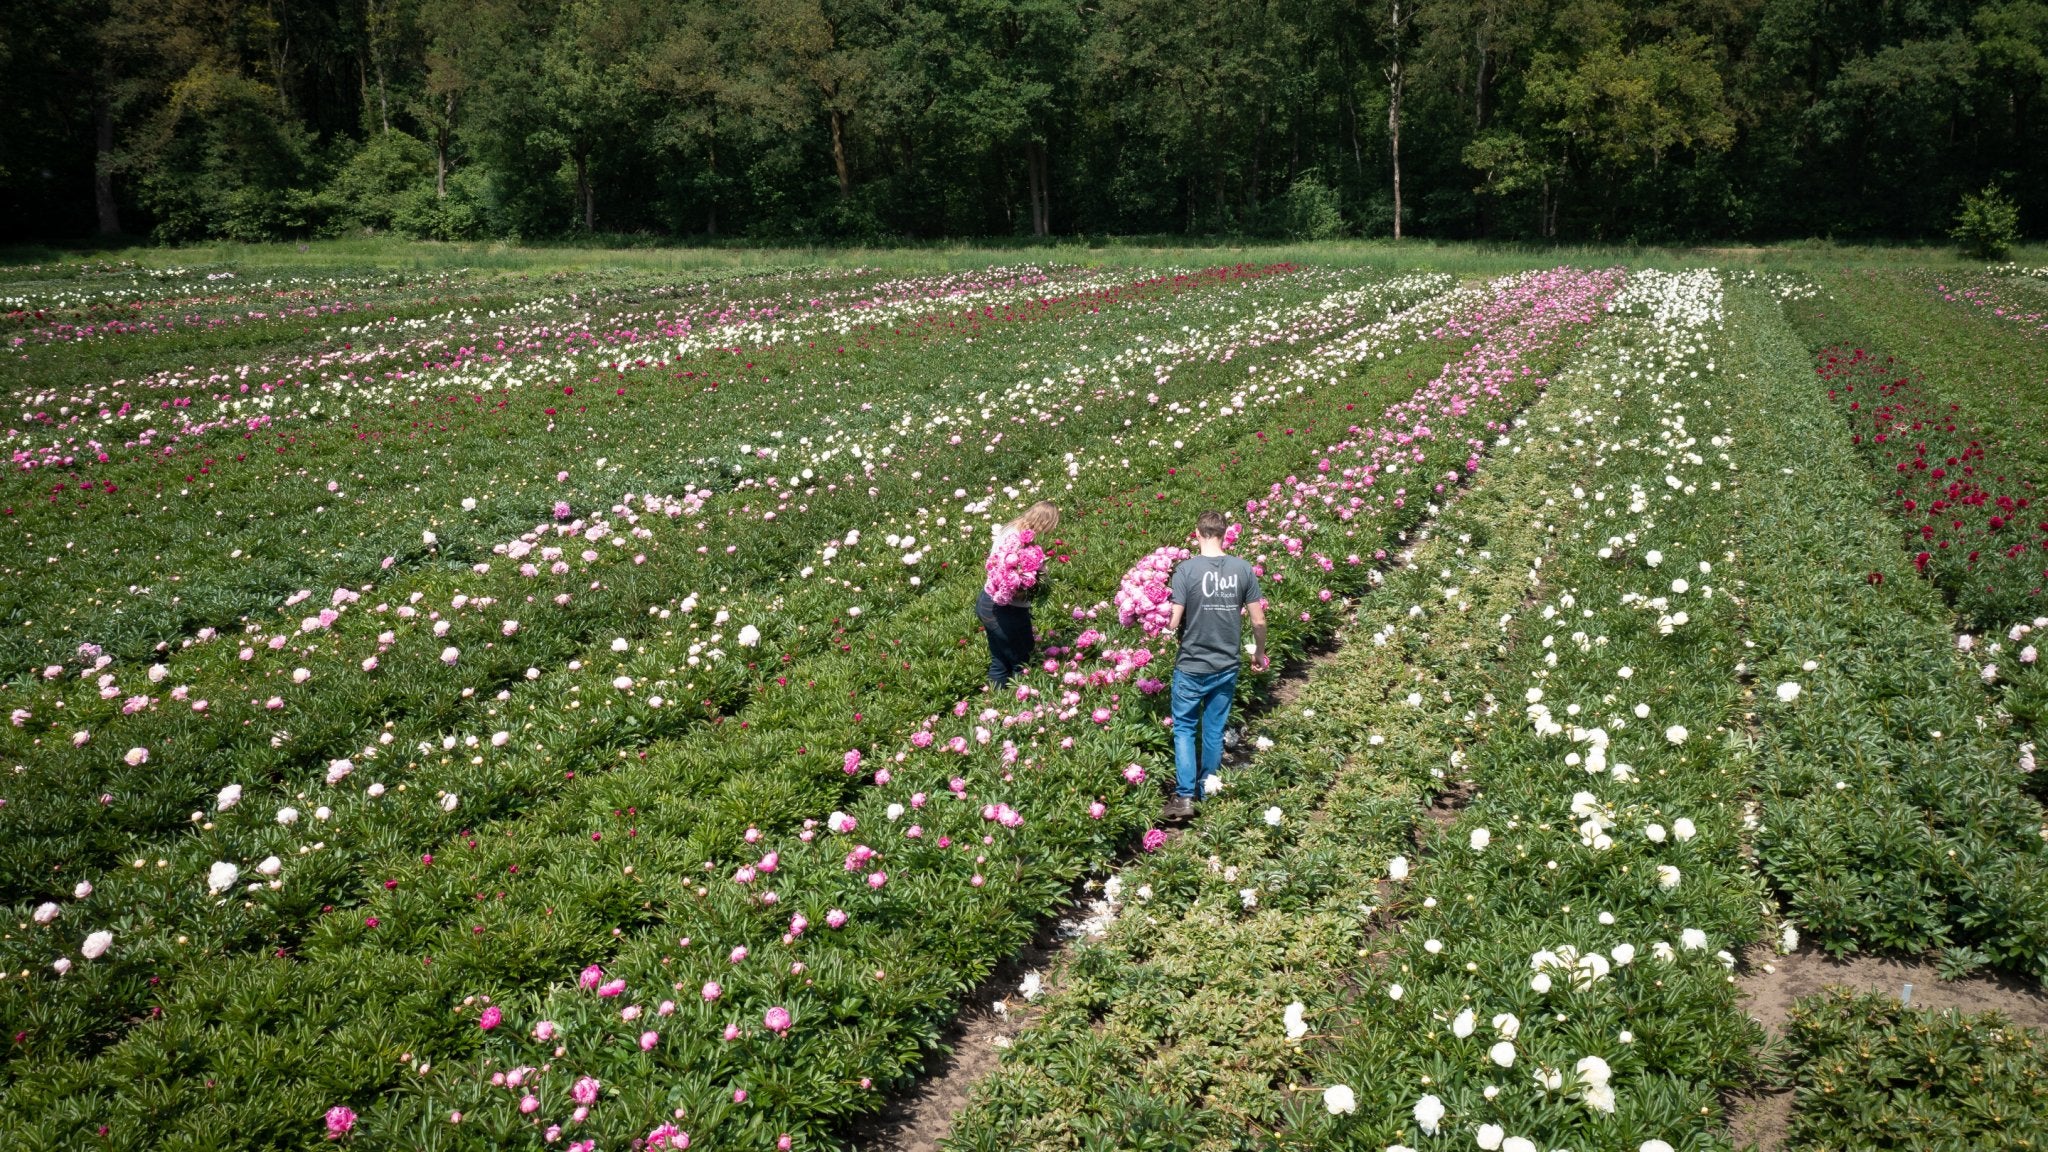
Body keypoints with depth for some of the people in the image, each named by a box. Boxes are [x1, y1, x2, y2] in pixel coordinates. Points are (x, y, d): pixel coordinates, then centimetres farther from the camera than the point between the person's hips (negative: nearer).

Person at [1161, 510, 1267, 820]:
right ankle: (1208, 792, 26)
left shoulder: (1186, 569, -14)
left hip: (1192, 666, -3)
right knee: (1215, 730, 15)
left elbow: (1173, 622, -16)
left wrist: (1169, 625, 8)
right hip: (1227, 667, 3)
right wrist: (1259, 654, 17)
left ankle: (1184, 796, 0)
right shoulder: (1243, 568, -4)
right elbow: (1259, 621, 1)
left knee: (1185, 728, 9)